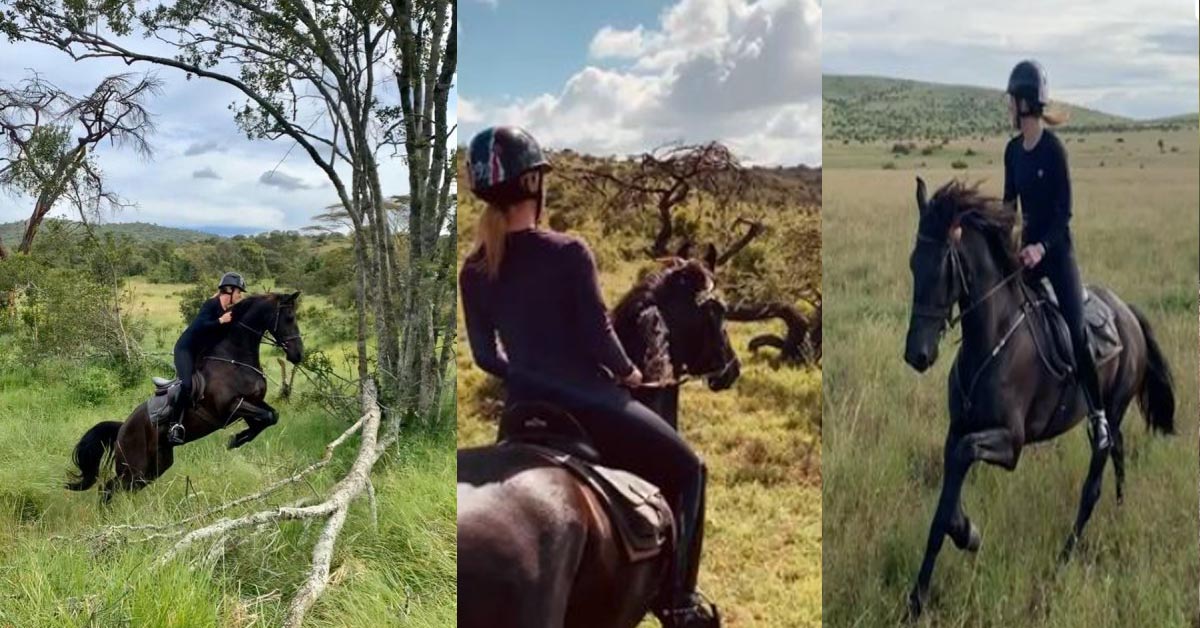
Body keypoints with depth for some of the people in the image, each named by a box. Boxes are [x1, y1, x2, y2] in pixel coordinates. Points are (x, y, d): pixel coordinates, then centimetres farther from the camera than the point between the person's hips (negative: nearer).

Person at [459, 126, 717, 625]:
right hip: (591, 403, -5)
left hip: (527, 414, 5)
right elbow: (598, 336, -16)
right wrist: (628, 372, 4)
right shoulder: (568, 253, -17)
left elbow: (485, 357, 6)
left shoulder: (473, 272, -1)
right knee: (686, 470, 15)